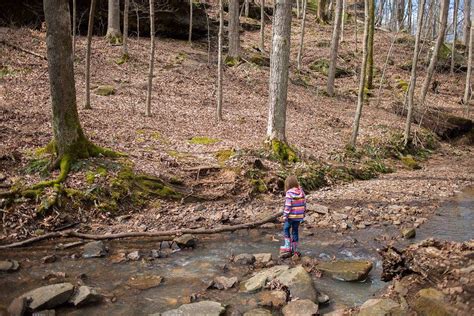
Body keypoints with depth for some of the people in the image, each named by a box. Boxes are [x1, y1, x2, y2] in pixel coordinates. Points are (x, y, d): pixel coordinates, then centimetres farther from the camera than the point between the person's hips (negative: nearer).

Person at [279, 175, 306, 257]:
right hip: (299, 216, 5)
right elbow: (304, 203, 7)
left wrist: (284, 216, -12)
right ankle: (295, 250, 19)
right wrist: (303, 214, 18)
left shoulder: (289, 193, -15)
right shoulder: (301, 192, 2)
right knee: (295, 231, 14)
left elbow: (288, 206, -17)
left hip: (291, 215, -5)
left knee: (286, 229, 13)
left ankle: (287, 247, 6)